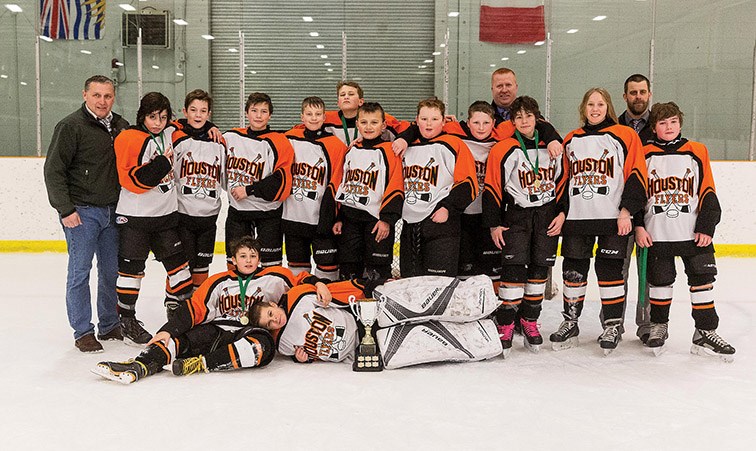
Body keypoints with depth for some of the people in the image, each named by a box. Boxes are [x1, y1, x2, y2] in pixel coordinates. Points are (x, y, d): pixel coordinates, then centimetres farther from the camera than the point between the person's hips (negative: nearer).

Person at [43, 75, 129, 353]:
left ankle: (109, 326, 24)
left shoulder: (121, 126, 10)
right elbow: (53, 170, -11)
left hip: (112, 211, 6)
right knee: (80, 271, -1)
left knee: (112, 270, 11)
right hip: (81, 211, -6)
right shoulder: (71, 126, -9)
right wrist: (66, 209, -14)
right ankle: (82, 332, 9)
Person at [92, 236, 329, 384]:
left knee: (262, 346, -39)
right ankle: (139, 366, -46)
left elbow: (300, 281, 17)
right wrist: (168, 330, -6)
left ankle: (201, 363, -41)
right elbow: (195, 309, 7)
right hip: (217, 329, 3)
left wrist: (317, 283, -6)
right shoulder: (218, 282, 15)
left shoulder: (274, 277, 11)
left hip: (252, 332, -2)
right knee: (178, 338, -24)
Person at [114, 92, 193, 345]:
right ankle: (127, 321, 12)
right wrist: (161, 163, -23)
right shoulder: (128, 139, -11)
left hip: (166, 213, 6)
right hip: (134, 217, -5)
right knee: (131, 268, 1)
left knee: (178, 262, 8)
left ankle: (179, 306, 23)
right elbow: (133, 181, -19)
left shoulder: (171, 134, 7)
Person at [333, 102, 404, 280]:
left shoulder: (389, 151, -6)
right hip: (350, 218, 6)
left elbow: (395, 187, -12)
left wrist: (387, 219, -18)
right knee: (348, 267, 12)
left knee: (378, 268, -1)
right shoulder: (351, 151, 12)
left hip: (376, 219, -6)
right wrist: (338, 217, 14)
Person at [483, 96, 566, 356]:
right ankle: (505, 325, -1)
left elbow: (562, 181, 12)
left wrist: (561, 213, 2)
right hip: (516, 215, -3)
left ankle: (529, 321, 18)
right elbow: (492, 188, -3)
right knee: (514, 268, -10)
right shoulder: (503, 150, -4)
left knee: (540, 268, 5)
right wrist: (494, 224, -5)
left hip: (547, 215, 3)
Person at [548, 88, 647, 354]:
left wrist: (627, 211, -11)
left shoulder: (625, 136, 1)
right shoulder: (571, 140, 14)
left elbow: (637, 175, -4)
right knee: (573, 270, 6)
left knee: (610, 270, -1)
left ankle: (613, 325, 13)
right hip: (576, 219, 4)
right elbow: (564, 179, 17)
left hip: (613, 219, -4)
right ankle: (570, 322, 19)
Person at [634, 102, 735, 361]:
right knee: (659, 281, 8)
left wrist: (706, 228, -3)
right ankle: (659, 327, 26)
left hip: (693, 232, 1)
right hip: (656, 234, 0)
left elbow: (708, 194, 4)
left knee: (702, 280, 0)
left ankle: (705, 333, 10)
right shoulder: (645, 155, 3)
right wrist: (638, 226, -3)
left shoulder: (697, 152, 5)